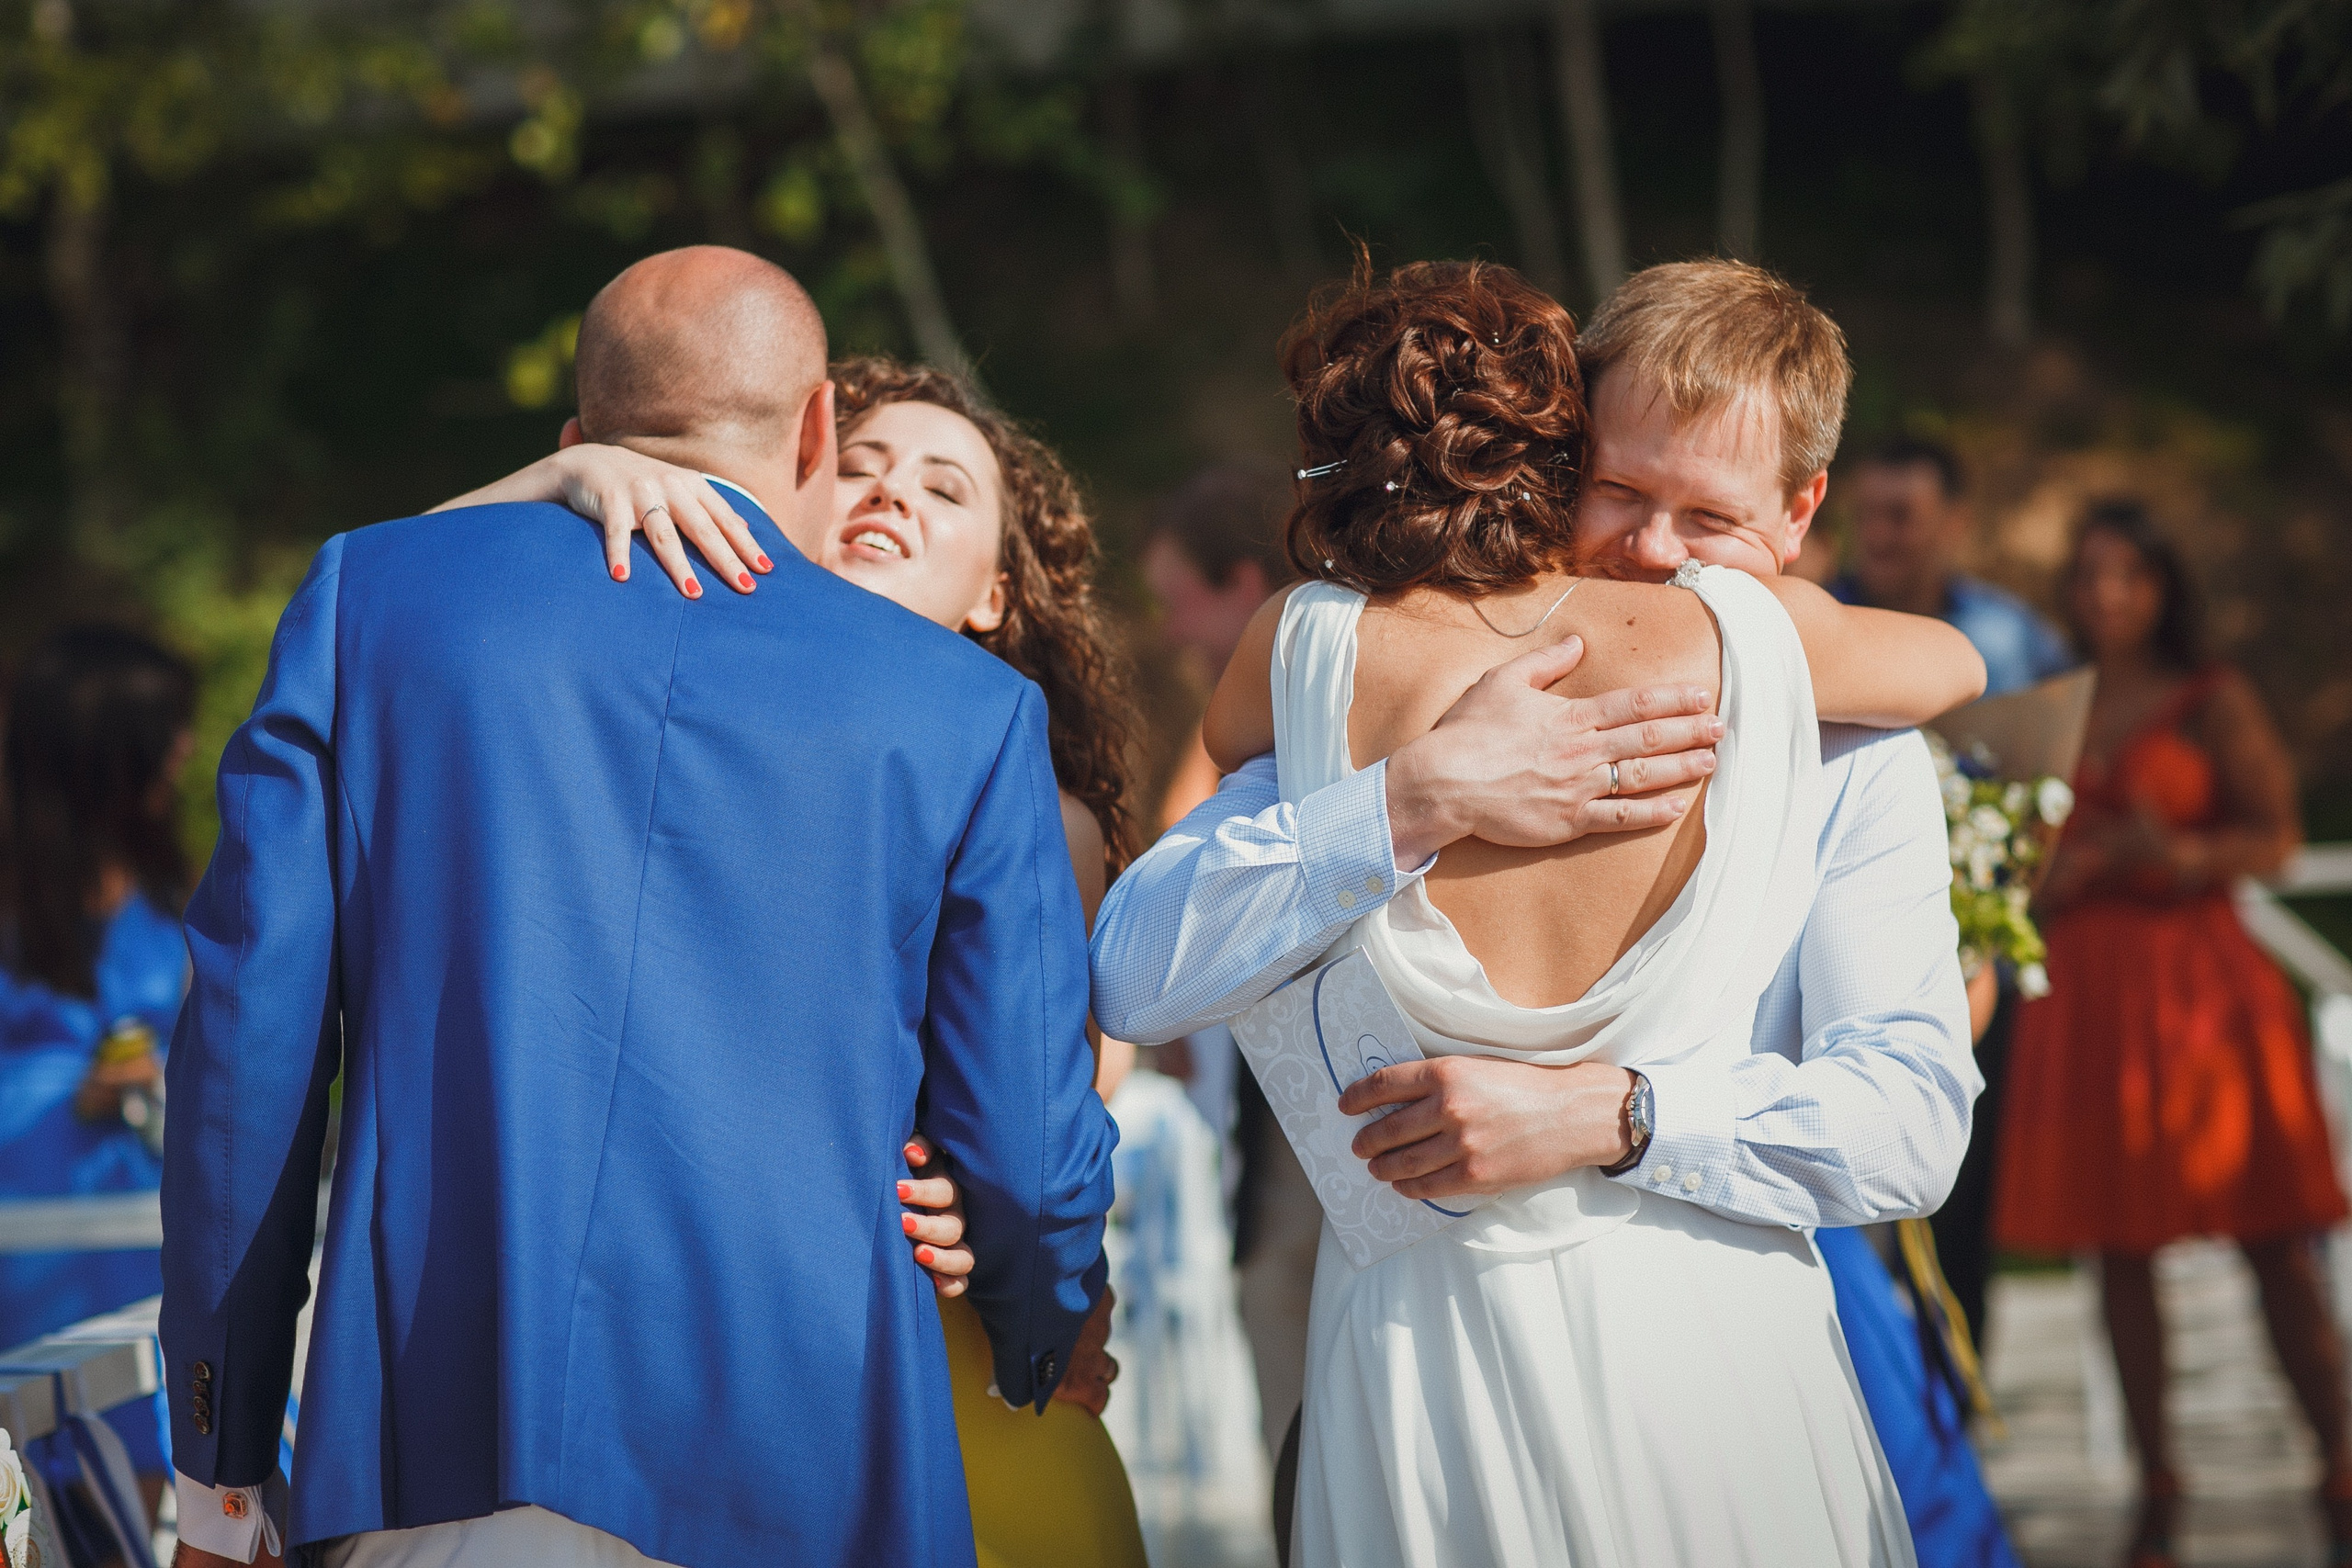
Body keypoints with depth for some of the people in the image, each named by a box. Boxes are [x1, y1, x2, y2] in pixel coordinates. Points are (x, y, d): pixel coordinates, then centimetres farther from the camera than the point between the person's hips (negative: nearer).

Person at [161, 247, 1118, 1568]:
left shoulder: (372, 591, 9)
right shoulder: (970, 712, 7)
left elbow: (251, 1027, 6)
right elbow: (1028, 1148, 9)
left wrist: (221, 1460, 12)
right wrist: (1046, 1359, 32)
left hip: (432, 1458, 0)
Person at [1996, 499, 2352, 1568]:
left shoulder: (2213, 700, 3)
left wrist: (2179, 854, -19)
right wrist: (2059, 874, -7)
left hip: (2202, 980, -3)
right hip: (2086, 991, 4)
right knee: (2118, 1248, 3)